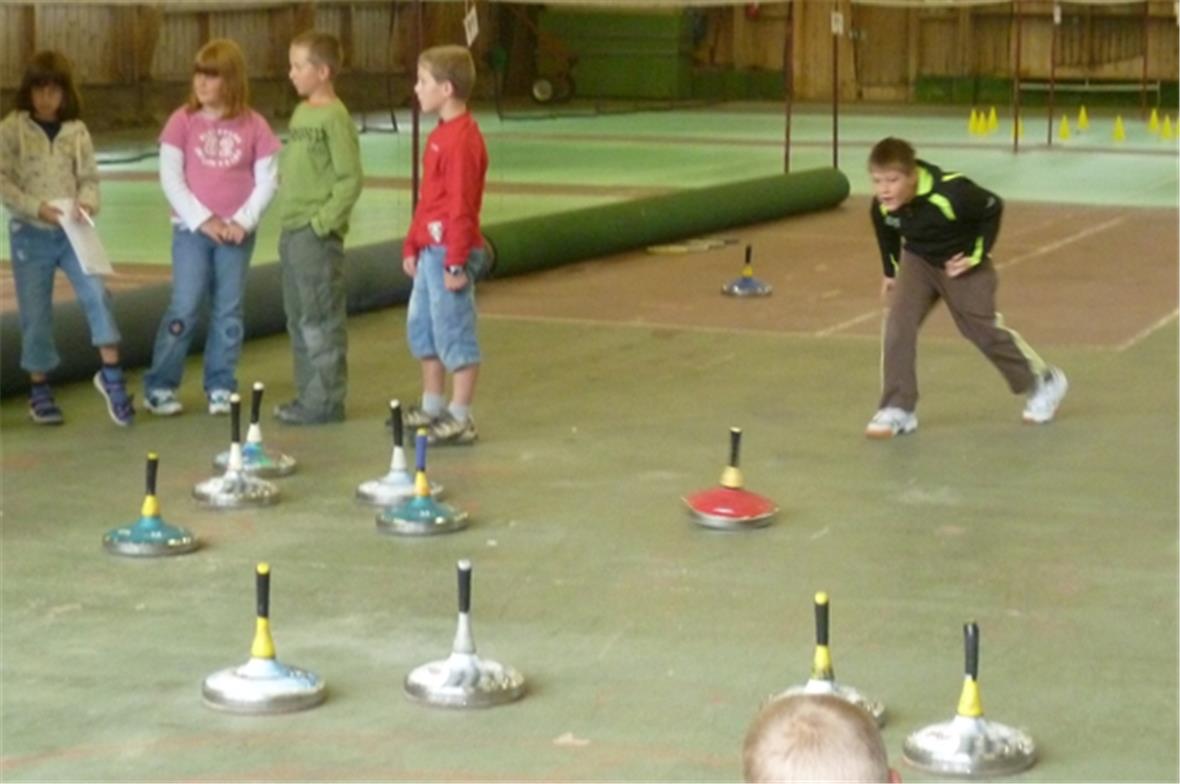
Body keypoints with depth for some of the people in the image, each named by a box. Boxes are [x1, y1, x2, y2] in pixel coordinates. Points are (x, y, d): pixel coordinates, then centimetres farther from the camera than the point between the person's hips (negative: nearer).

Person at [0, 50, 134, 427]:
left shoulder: (77, 131, 5)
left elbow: (89, 178, 4)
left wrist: (88, 204, -18)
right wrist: (37, 207, -20)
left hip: (72, 232, 1)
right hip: (30, 234, -1)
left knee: (96, 293, -16)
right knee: (36, 312, 4)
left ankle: (111, 374, -6)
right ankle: (39, 389, 18)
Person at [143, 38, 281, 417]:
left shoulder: (253, 125, -1)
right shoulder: (182, 121, -3)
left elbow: (267, 180, 0)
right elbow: (170, 177, -5)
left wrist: (244, 221, -10)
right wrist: (202, 220, -11)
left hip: (237, 231, 2)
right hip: (191, 228, -1)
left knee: (229, 312, 6)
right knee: (184, 309, -4)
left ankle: (220, 387, 16)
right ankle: (160, 386, 5)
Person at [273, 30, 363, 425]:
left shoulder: (335, 117, -12)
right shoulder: (300, 112, 13)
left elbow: (350, 179, -15)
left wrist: (323, 222, -17)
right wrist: (290, 221, 13)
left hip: (317, 234, -9)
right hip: (292, 231, 9)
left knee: (321, 319, -3)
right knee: (299, 319, 14)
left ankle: (326, 400, 3)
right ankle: (309, 394, 22)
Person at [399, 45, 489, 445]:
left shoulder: (462, 139, -18)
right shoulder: (440, 134, 13)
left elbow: (462, 206, -21)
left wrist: (456, 263, -21)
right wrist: (412, 245, 20)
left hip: (450, 252, -11)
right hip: (429, 251, 11)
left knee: (454, 335, -3)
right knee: (421, 328, 19)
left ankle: (460, 419, 3)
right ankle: (432, 407, 31)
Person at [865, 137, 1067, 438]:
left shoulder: (950, 193, -37)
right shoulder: (881, 207, -21)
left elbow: (993, 208, -19)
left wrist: (977, 255, -19)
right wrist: (892, 272, 7)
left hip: (960, 263, -4)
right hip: (917, 261, 4)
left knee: (982, 329, 6)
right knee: (898, 322, -14)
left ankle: (1043, 382, 31)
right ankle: (897, 409, -7)